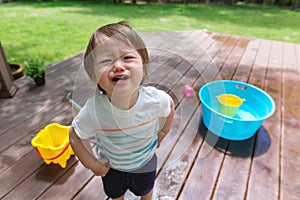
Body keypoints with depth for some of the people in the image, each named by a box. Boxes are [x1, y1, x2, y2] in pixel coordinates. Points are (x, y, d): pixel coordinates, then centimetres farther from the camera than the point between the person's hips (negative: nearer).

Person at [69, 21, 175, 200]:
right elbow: (75, 136, -17)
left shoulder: (155, 99, -36)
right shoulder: (93, 110, -38)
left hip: (145, 163, 1)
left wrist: (163, 132, -2)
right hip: (111, 166, 0)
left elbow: (170, 105, -10)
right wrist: (91, 163, -14)